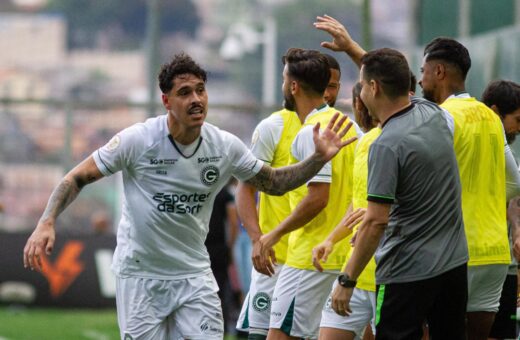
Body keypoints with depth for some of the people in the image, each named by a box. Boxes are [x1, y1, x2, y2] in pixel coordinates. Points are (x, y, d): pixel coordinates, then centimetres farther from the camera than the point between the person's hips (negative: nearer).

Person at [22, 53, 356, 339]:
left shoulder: (225, 146, -4)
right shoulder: (137, 140, -15)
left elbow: (275, 182, 11)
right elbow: (78, 178, -9)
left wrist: (318, 159, -5)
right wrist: (46, 223, -23)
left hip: (194, 275, 3)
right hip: (140, 275, -3)